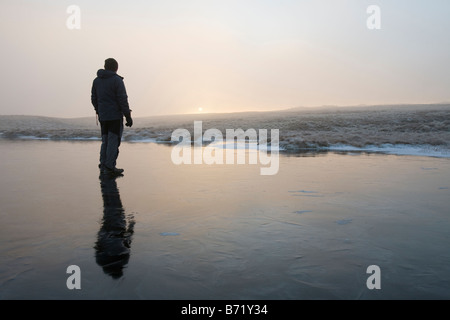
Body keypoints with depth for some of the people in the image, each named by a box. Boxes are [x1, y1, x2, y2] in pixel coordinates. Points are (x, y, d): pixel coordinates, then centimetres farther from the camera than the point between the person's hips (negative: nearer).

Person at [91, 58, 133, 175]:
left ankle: (103, 165, 15)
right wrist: (128, 116, -10)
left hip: (102, 117, 6)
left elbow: (94, 99, 15)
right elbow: (123, 100, -13)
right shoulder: (117, 80, -9)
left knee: (105, 141, 14)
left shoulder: (96, 80, 11)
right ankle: (109, 166, -3)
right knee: (114, 141, -3)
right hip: (115, 116, -6)